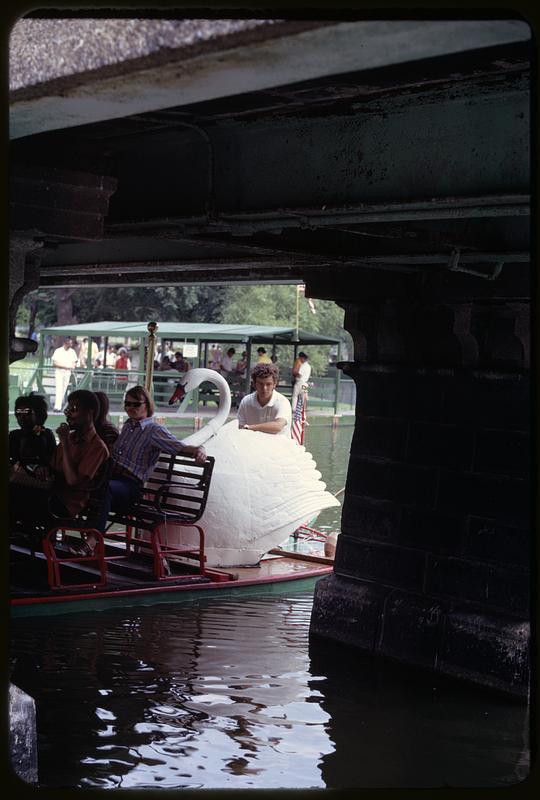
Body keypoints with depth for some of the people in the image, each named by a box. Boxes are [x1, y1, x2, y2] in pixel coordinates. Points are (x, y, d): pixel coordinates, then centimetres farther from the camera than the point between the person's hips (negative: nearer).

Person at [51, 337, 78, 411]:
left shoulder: (72, 352, 7)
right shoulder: (58, 351, -6)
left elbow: (74, 363, 14)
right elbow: (54, 363, -10)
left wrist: (73, 365, -10)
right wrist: (64, 366, -21)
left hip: (68, 372, 5)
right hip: (59, 372, -4)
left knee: (64, 390, 6)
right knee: (58, 389, -15)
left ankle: (59, 406, 13)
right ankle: (57, 407, -22)